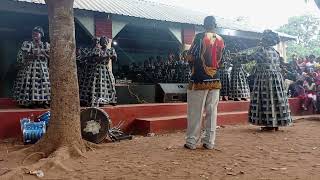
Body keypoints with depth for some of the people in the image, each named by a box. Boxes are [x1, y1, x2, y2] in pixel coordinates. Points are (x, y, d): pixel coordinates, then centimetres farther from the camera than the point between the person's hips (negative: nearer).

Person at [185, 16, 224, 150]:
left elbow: (190, 57, -8)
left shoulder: (200, 37, -7)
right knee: (212, 111, 8)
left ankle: (191, 141, 6)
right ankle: (209, 142, 12)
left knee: (195, 112, 1)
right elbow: (219, 60, 13)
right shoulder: (221, 40, 8)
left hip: (199, 80, -4)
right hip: (215, 80, 5)